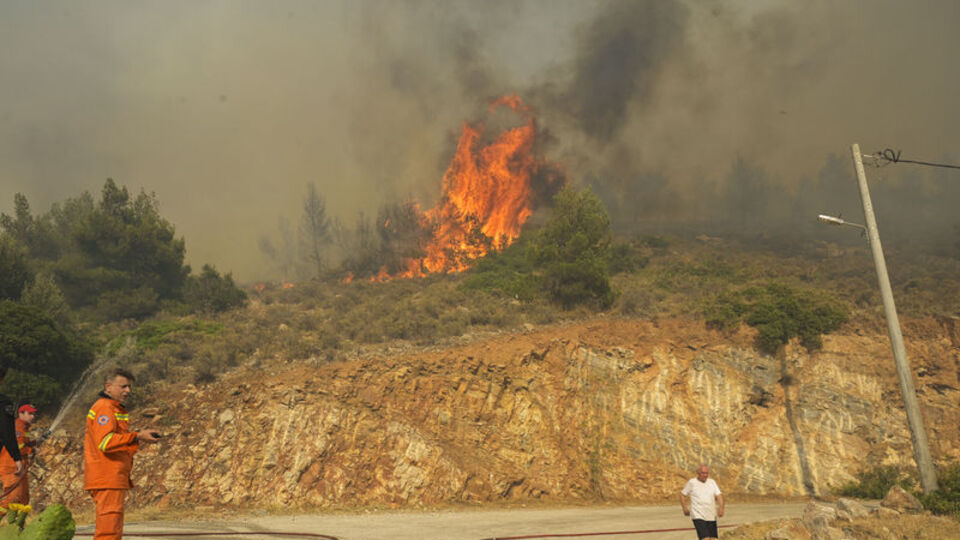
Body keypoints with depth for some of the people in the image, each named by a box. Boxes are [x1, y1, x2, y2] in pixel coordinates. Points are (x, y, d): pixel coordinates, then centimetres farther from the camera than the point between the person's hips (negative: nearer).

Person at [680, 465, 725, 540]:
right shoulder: (692, 482, -2)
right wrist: (685, 508, -3)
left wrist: (721, 508, -19)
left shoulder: (712, 482, 7)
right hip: (698, 516, -4)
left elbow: (719, 495, -2)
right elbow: (682, 494, 6)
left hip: (711, 517, 4)